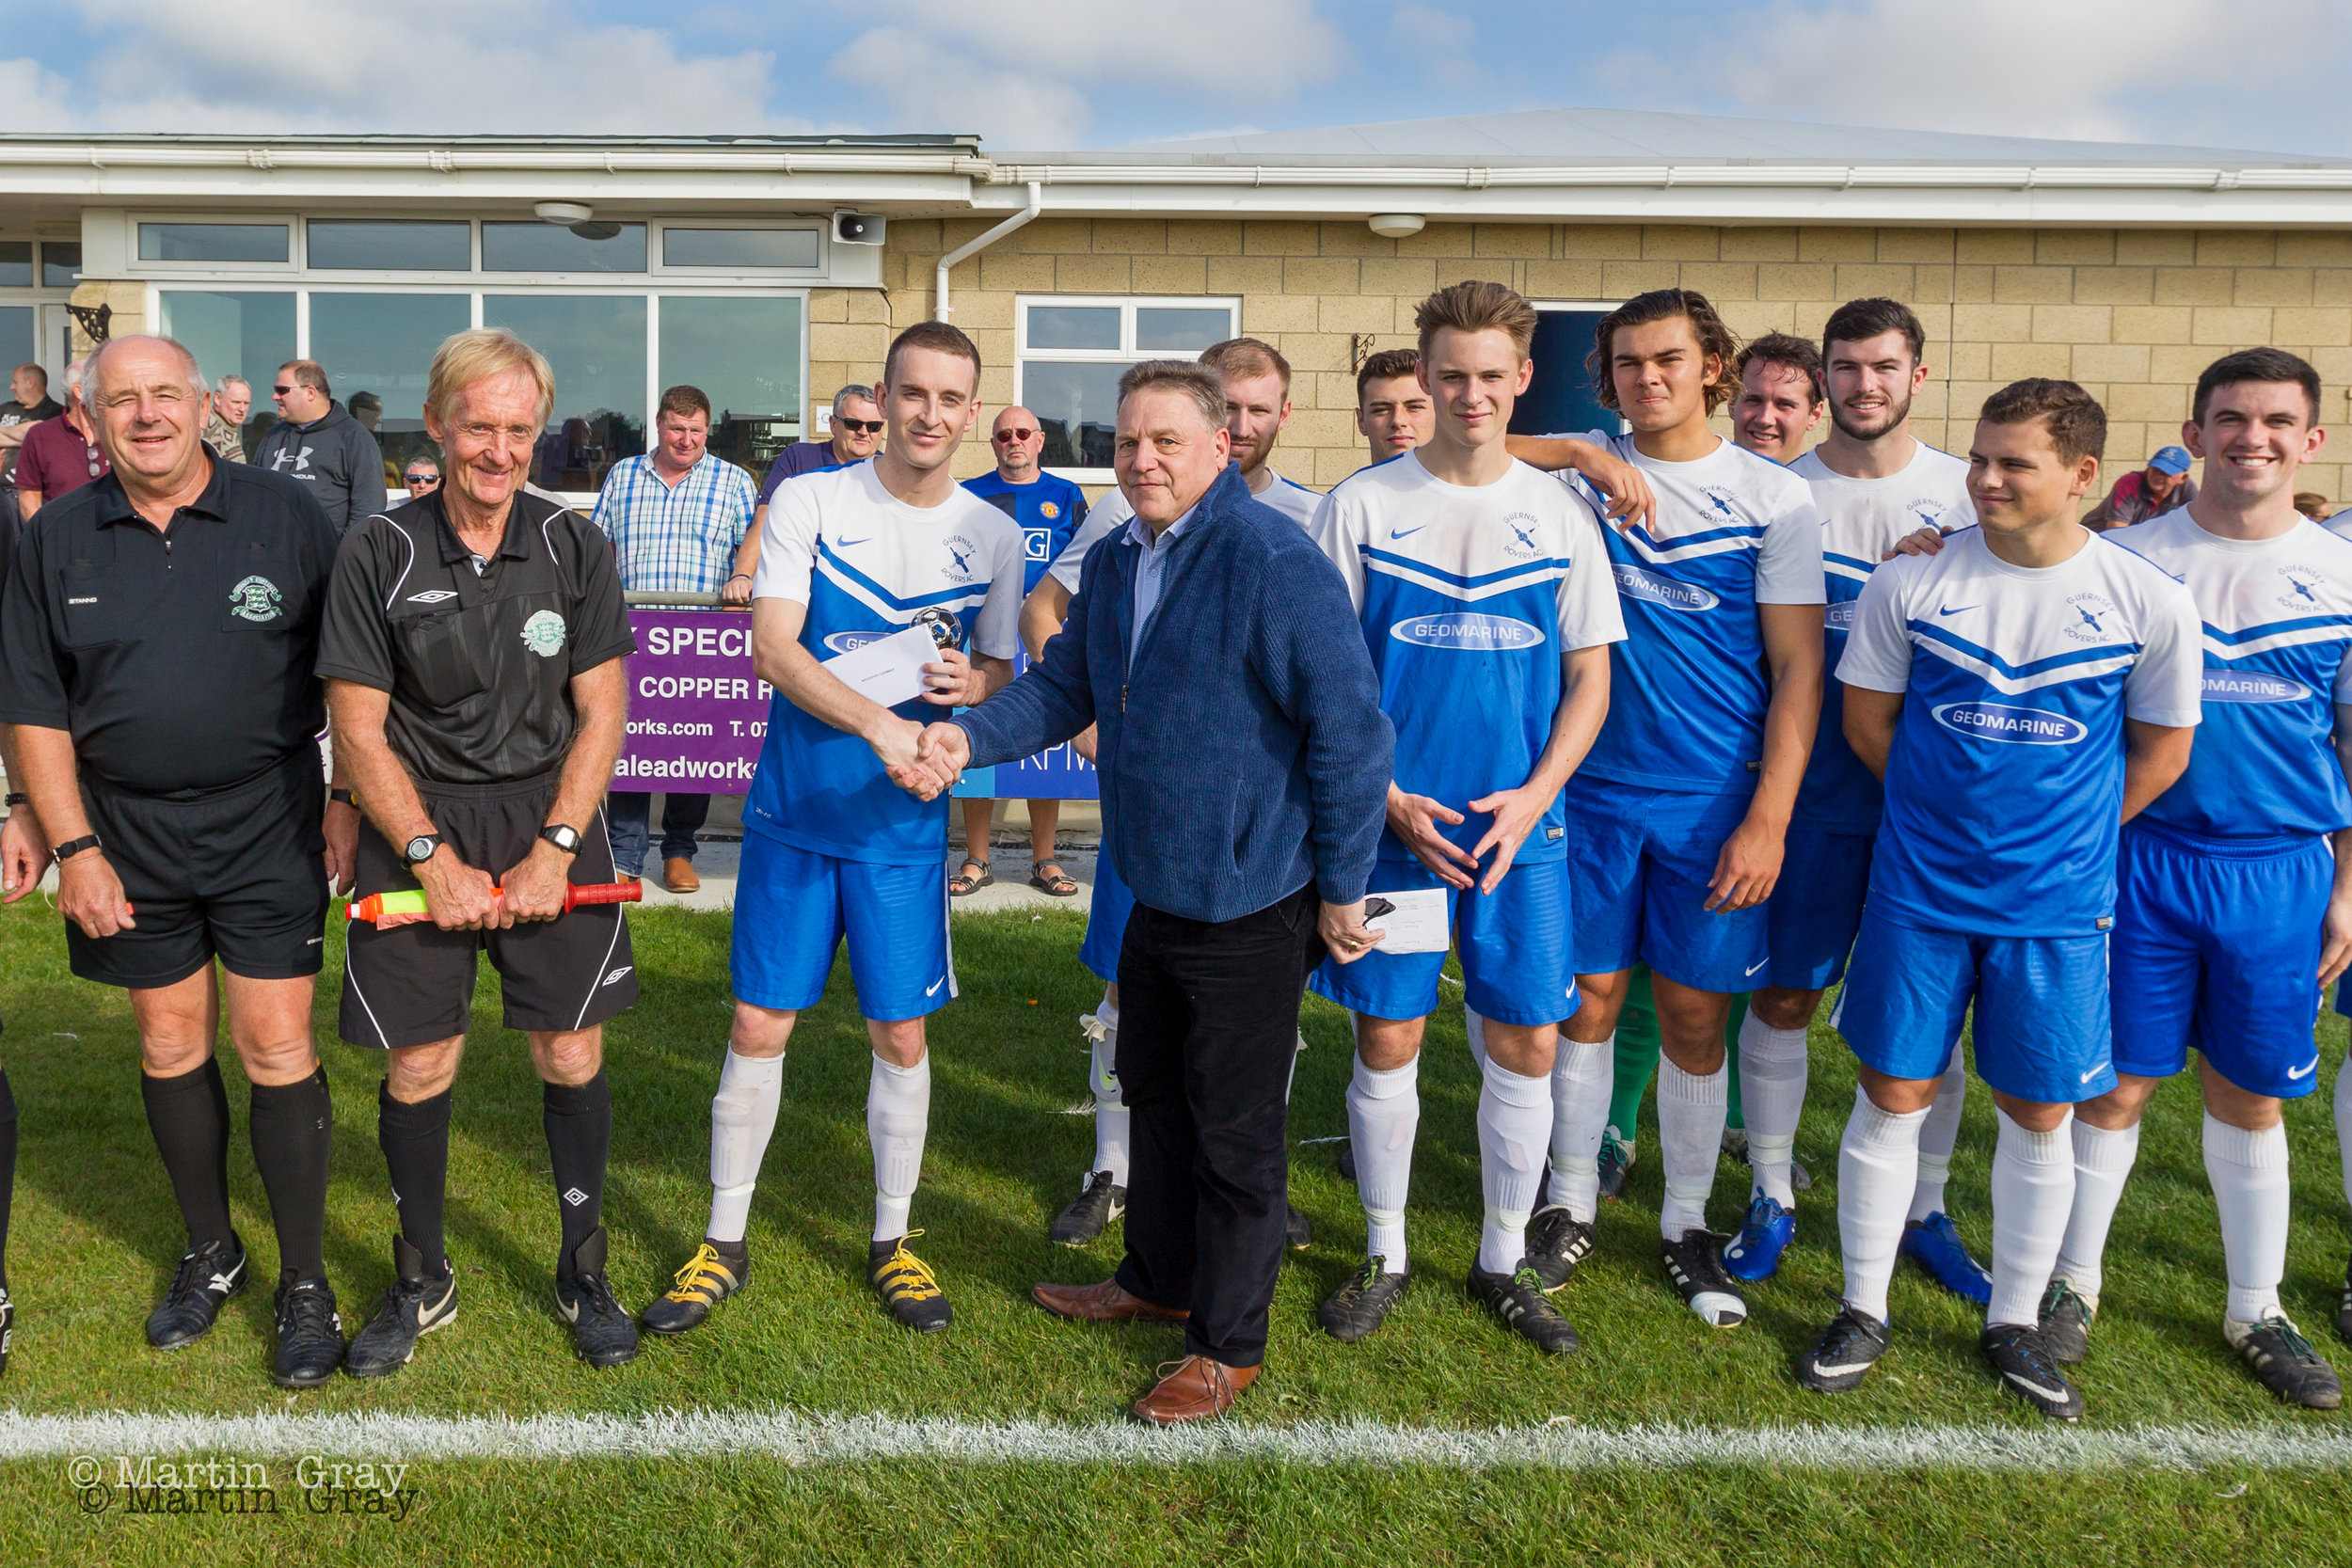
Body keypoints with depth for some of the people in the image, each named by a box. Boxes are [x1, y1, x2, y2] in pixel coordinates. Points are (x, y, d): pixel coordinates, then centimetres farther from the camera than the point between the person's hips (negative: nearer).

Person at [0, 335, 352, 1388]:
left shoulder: (286, 519, -3)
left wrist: (346, 800, -2)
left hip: (266, 824, -2)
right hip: (127, 835, 3)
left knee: (277, 1048, -3)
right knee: (170, 1044, 12)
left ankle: (304, 1283, 11)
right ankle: (209, 1253, 31)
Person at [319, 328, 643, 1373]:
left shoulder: (574, 548, 0)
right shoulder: (379, 553, -4)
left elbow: (601, 714, 0)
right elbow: (358, 731, -4)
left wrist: (554, 849, -10)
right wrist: (436, 860, -11)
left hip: (552, 815, 1)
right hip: (417, 823, -1)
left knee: (571, 1053, 3)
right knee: (418, 1061, 4)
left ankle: (583, 1268, 22)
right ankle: (422, 1279, 26)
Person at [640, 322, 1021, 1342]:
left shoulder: (993, 536, 2)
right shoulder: (808, 502, -4)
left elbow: (1003, 675, 11)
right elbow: (772, 649, -14)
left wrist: (971, 686, -14)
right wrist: (881, 726, -28)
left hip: (905, 825, 1)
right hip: (793, 810, -1)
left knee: (900, 1035, 8)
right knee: (757, 1027, 5)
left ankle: (892, 1241, 27)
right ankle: (724, 1244, 24)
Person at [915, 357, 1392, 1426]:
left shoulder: (1277, 564, -20)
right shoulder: (1112, 564, 7)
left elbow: (1351, 730, -20)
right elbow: (1062, 688, 13)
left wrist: (1342, 889, -16)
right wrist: (967, 738, -6)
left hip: (1250, 908, -8)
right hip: (1155, 894, 9)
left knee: (1235, 1132, 5)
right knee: (1154, 1095, 23)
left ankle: (1229, 1344, 24)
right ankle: (1159, 1278, 45)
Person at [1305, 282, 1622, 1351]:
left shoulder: (1560, 511, 5)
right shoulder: (1361, 505, 0)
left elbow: (1589, 677, 7)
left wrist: (1535, 795, -7)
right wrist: (1388, 800, -10)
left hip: (1522, 822, 2)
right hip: (1392, 816, -1)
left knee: (1526, 1041, 5)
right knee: (1386, 1037, 5)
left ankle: (1503, 1261, 25)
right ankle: (1384, 1256, 25)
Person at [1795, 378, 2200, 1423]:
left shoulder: (2150, 603, -6)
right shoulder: (1911, 580, -5)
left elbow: (2161, 752, 6)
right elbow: (1867, 717, 5)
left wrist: (2063, 834, 3)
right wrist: (1953, 811, 6)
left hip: (2059, 903, 0)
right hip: (1920, 891, 0)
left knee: (2040, 1111, 9)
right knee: (1893, 1092, 6)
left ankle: (2014, 1322, 28)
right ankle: (1863, 1311, 22)